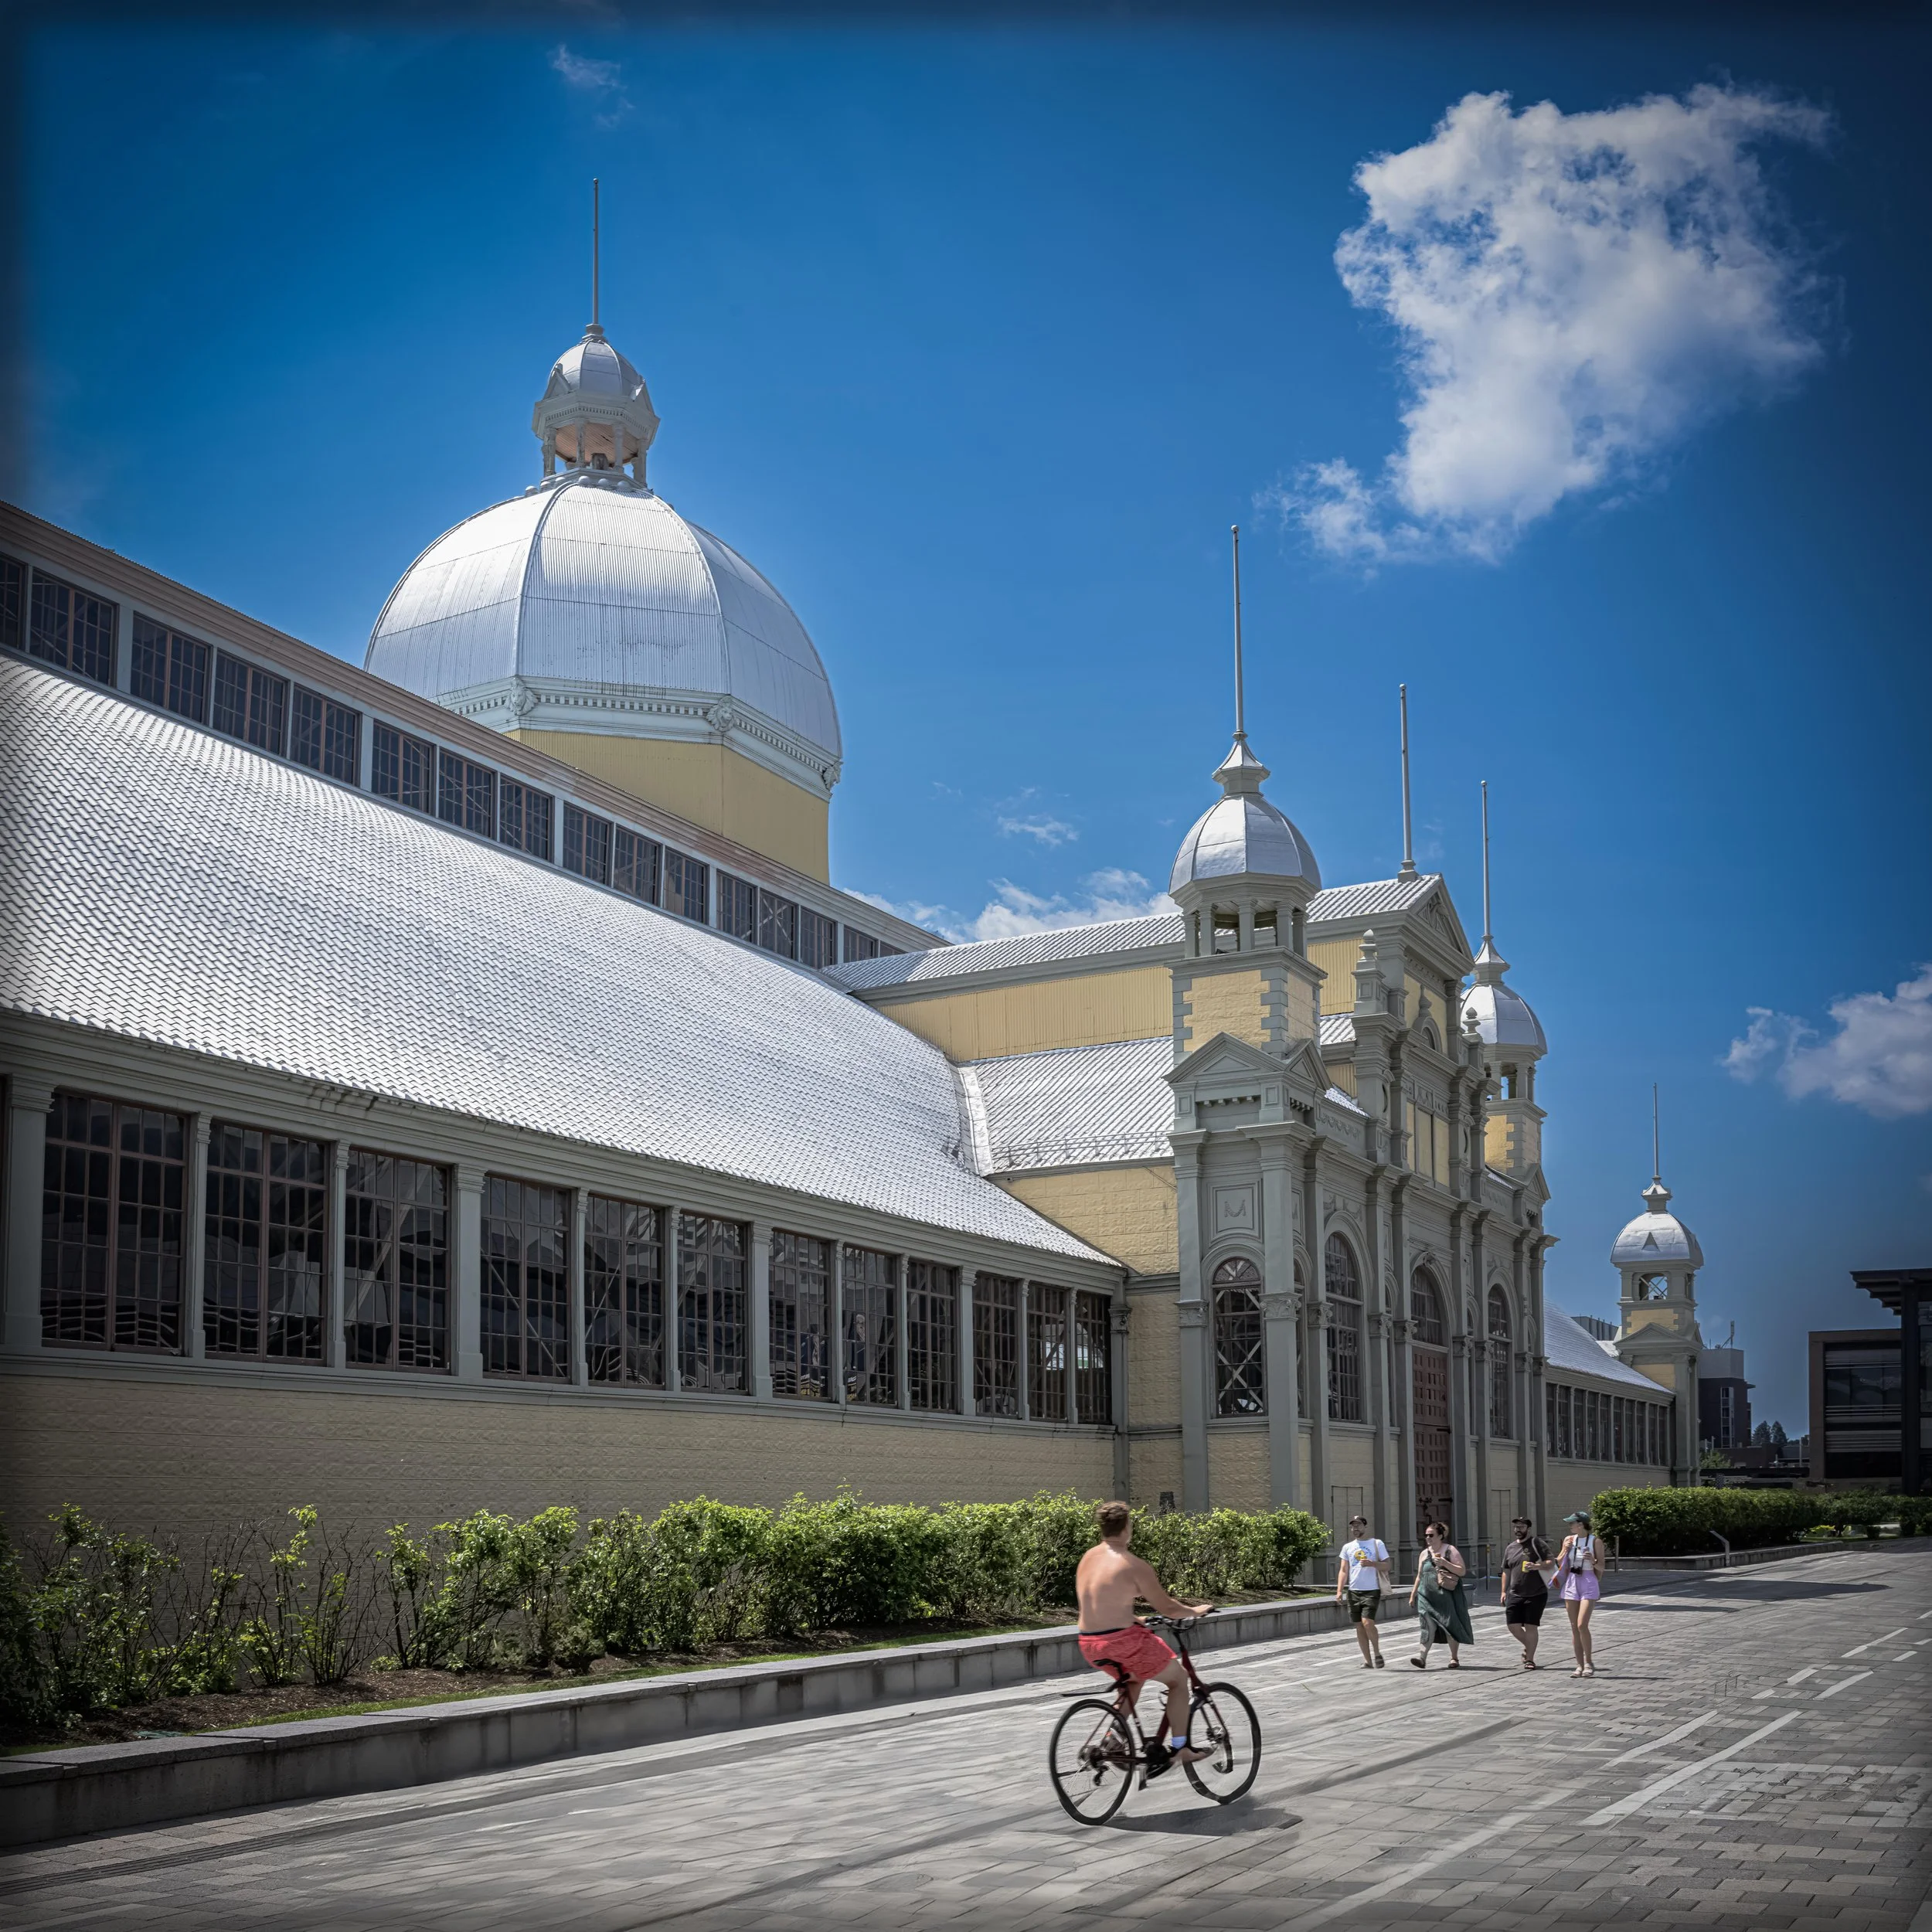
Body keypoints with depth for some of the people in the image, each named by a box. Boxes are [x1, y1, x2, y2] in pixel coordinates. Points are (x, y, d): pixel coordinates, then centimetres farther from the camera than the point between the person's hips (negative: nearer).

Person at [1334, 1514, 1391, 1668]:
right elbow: (1343, 1570, 10)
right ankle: (1368, 1661, 13)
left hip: (1372, 1590, -4)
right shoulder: (1347, 1547, 11)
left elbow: (1386, 1566, -1)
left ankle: (1377, 1653, 6)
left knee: (1367, 1623, -16)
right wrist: (1339, 1591, -1)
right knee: (1359, 1626, 5)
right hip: (1353, 1591, 4)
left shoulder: (1377, 1544, 1)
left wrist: (1372, 1564, -20)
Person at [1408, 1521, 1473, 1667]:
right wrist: (1413, 1595, 17)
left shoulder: (1450, 1551, -1)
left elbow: (1462, 1571, -7)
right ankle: (1422, 1656, -20)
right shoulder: (1425, 1553, 13)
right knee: (1428, 1625, -11)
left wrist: (1445, 1564, -19)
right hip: (1427, 1595, 3)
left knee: (1450, 1626, 2)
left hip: (1447, 1595, -3)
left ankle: (1454, 1658, 15)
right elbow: (1419, 1576, 20)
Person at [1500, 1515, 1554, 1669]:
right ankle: (1528, 1646, 25)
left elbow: (1550, 1562, -9)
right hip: (1515, 1594, 5)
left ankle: (1529, 1659, 6)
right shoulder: (1510, 1548, 15)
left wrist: (1538, 1566, -28)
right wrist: (1504, 1591, 16)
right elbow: (1506, 1571, 20)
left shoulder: (1537, 1543, -1)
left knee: (1530, 1626, -4)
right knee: (1513, 1626, -3)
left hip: (1536, 1594, -5)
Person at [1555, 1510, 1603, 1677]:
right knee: (1574, 1627, 4)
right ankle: (1580, 1665, 10)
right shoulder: (1569, 1540, 7)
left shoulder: (1595, 1542, -5)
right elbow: (1559, 1563, 13)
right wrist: (1565, 1550, -4)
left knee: (1582, 1625, -15)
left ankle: (1589, 1663, -1)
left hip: (1588, 1584, -5)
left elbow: (1601, 1568, -1)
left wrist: (1592, 1561, -21)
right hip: (1571, 1583, 5)